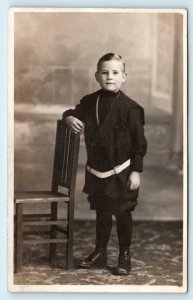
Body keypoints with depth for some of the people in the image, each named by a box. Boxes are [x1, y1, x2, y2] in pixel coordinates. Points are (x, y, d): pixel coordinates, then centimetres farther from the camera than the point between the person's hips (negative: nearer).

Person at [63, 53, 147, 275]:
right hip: (96, 170, 5)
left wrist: (136, 171, -12)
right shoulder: (89, 102, 0)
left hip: (121, 172, -4)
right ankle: (99, 253, 31)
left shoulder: (130, 108, -13)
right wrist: (70, 117, -7)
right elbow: (73, 112, 18)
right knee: (101, 213, 18)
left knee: (122, 214, 7)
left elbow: (139, 142, -10)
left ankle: (124, 255, 22)